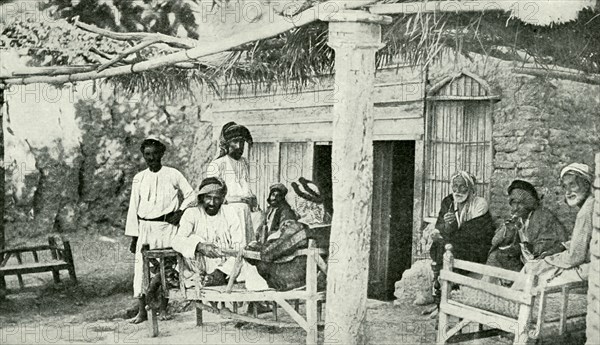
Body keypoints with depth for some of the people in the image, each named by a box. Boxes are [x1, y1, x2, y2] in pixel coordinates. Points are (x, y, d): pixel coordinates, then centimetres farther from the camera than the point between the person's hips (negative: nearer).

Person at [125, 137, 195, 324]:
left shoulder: (173, 175, 2)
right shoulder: (139, 178, 8)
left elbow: (190, 195, 11)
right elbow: (133, 207, 10)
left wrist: (180, 212, -5)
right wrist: (133, 236, 7)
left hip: (166, 226, -2)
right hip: (145, 227, 2)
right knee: (141, 265, -6)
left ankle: (163, 308, 13)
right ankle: (141, 311, -3)